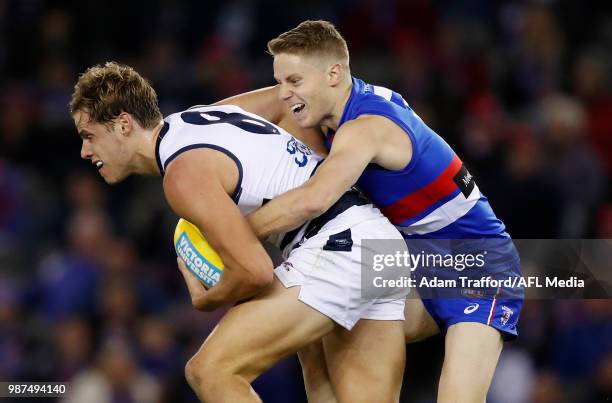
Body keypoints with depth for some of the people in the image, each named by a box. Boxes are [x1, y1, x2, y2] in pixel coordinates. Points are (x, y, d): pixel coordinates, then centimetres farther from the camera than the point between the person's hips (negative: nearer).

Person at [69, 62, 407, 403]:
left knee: (210, 371, -13)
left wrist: (206, 301, 2)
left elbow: (254, 272, -19)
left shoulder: (184, 173, -14)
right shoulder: (203, 115, 14)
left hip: (336, 245, -10)